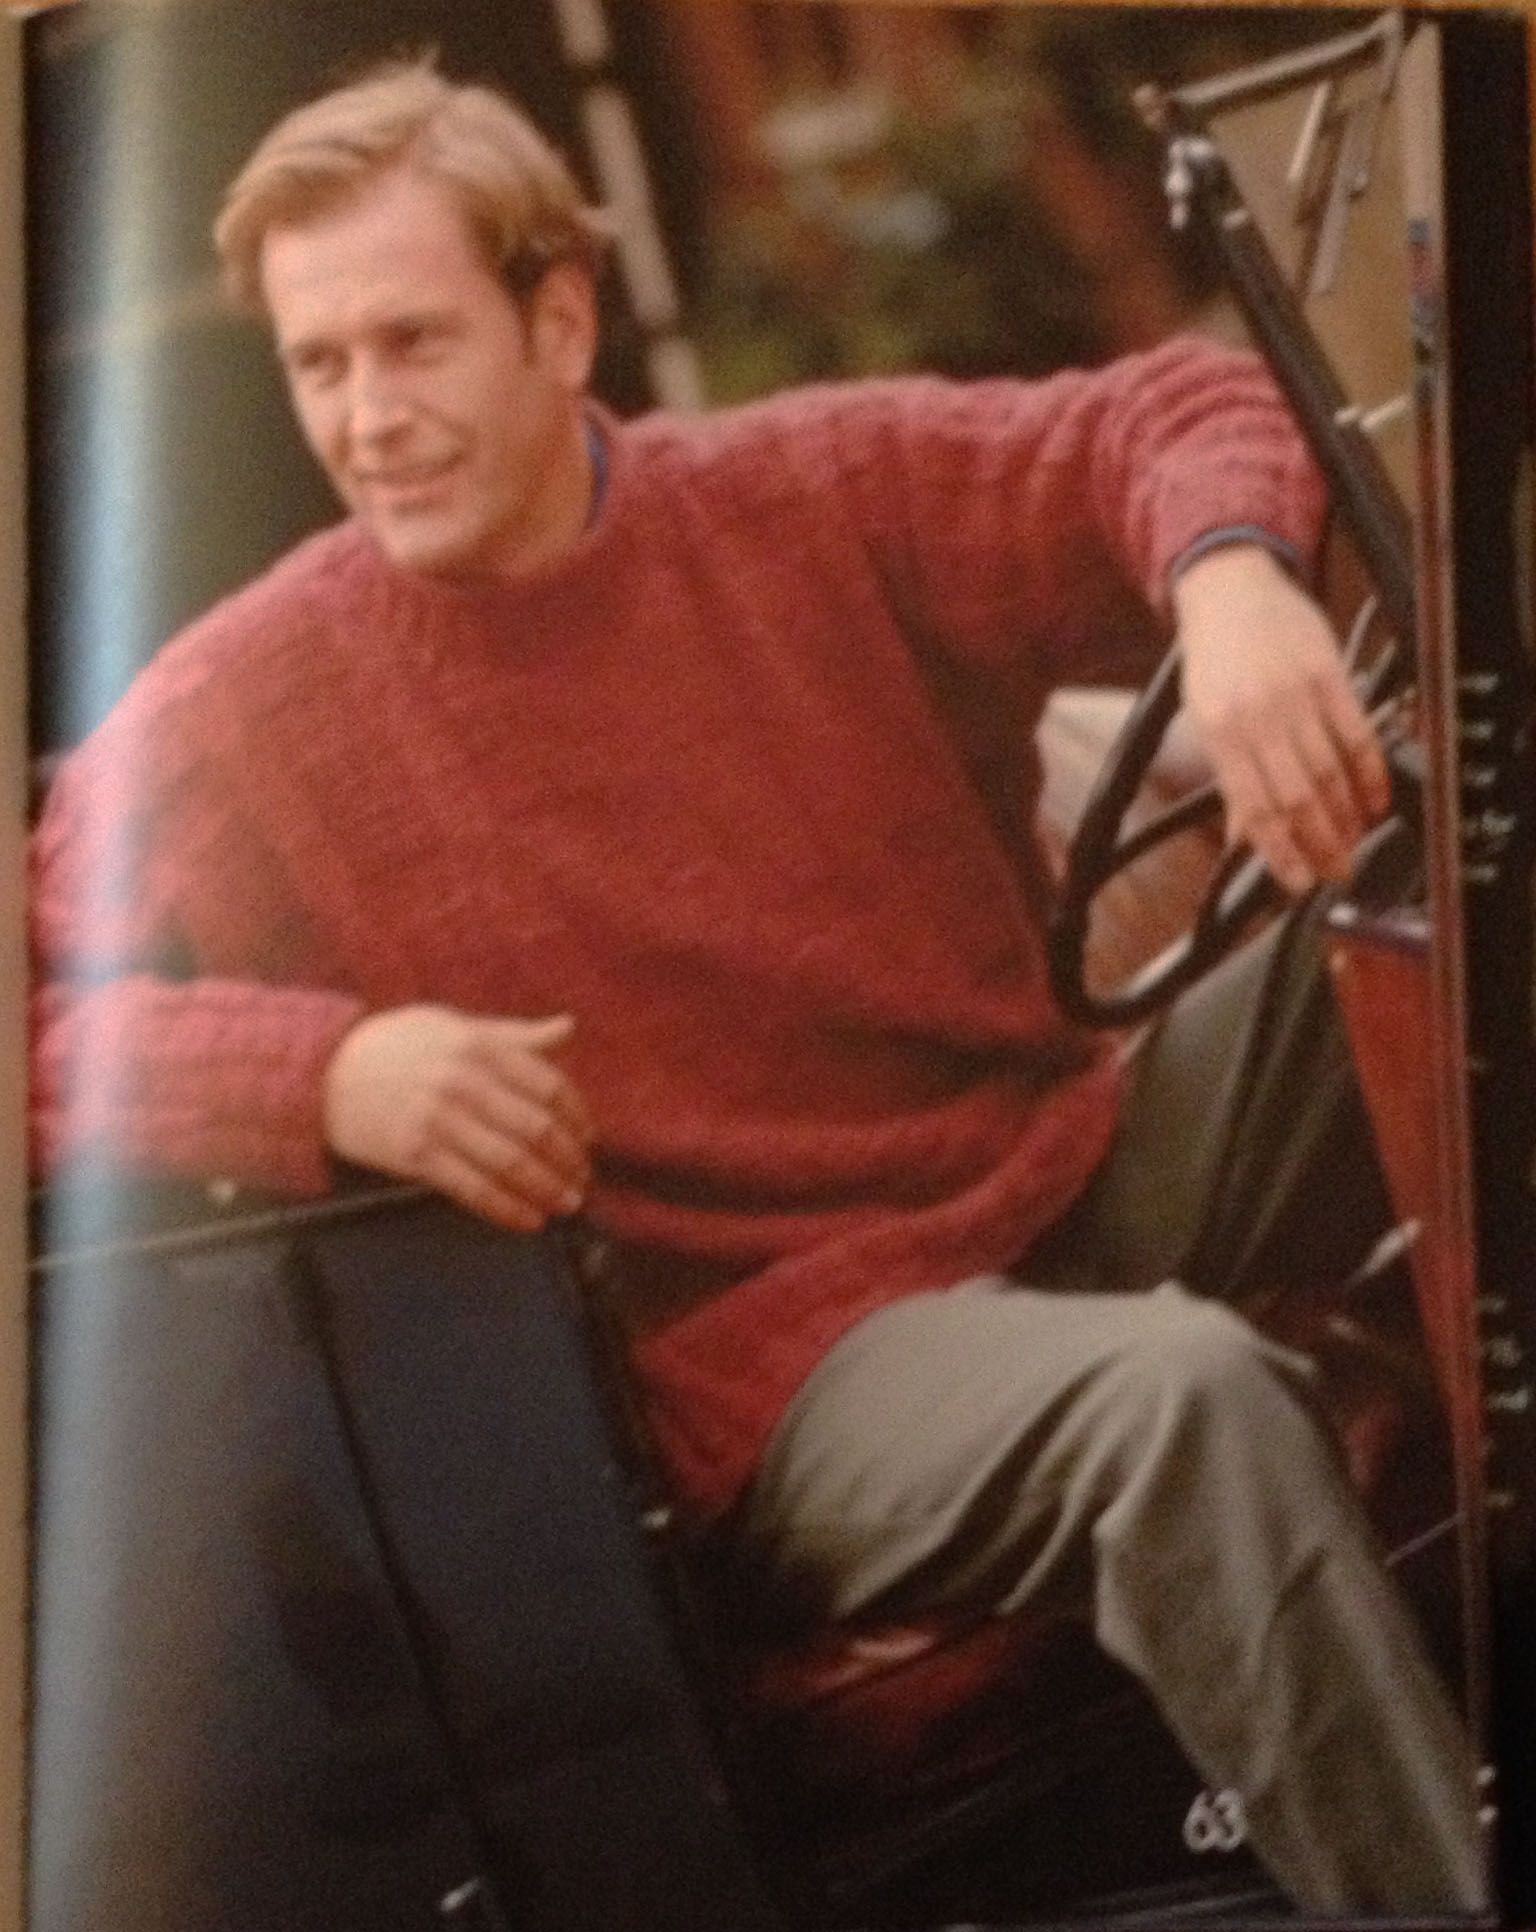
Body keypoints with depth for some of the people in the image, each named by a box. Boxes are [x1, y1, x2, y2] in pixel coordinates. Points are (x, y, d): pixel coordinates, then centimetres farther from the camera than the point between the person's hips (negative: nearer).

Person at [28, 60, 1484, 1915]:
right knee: (1187, 1392, -34)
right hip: (791, 1350, -5)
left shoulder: (818, 496, 4)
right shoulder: (241, 713, -4)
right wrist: (323, 1068, -24)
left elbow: (1179, 413, 4)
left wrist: (1234, 578, -19)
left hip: (1082, 1186, 5)